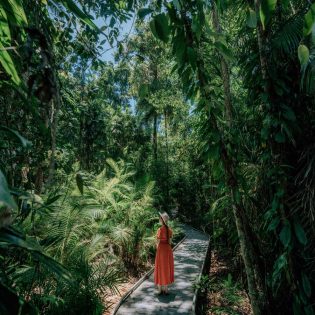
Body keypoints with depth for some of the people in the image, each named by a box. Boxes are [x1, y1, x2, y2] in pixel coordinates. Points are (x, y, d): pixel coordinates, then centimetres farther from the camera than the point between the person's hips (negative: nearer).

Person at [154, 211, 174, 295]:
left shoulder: (160, 230, -17)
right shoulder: (170, 230, -1)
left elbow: (158, 242, -11)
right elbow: (170, 241, 4)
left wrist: (158, 250, 5)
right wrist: (167, 250, 13)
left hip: (161, 249, -5)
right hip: (168, 249, 5)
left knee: (160, 268, 8)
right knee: (167, 268, 15)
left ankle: (160, 289, 17)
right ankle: (165, 289, 25)